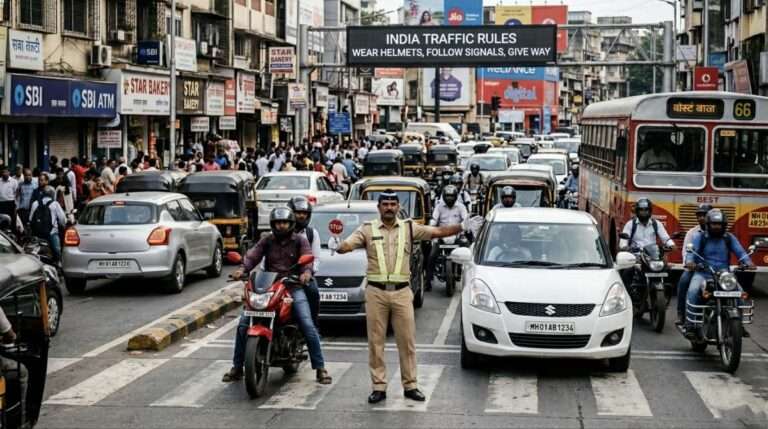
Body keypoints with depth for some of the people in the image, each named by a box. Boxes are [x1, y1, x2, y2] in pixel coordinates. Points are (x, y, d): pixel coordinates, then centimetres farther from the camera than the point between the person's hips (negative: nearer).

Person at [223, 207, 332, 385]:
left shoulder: (300, 241, 7)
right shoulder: (267, 241, 11)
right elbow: (252, 255, -3)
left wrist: (306, 272, -33)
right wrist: (243, 269, -25)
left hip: (293, 286, -2)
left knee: (308, 326, -17)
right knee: (243, 324, -7)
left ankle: (320, 368, -7)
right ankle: (237, 367, 4)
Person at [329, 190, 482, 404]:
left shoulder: (409, 228, 6)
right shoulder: (368, 230, 3)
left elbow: (438, 232, 2)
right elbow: (348, 245, -10)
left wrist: (462, 227, -9)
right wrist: (337, 247, -32)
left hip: (402, 292, 1)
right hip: (376, 292, -1)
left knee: (407, 341, 5)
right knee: (376, 342, 4)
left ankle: (410, 385, 16)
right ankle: (379, 387, 12)